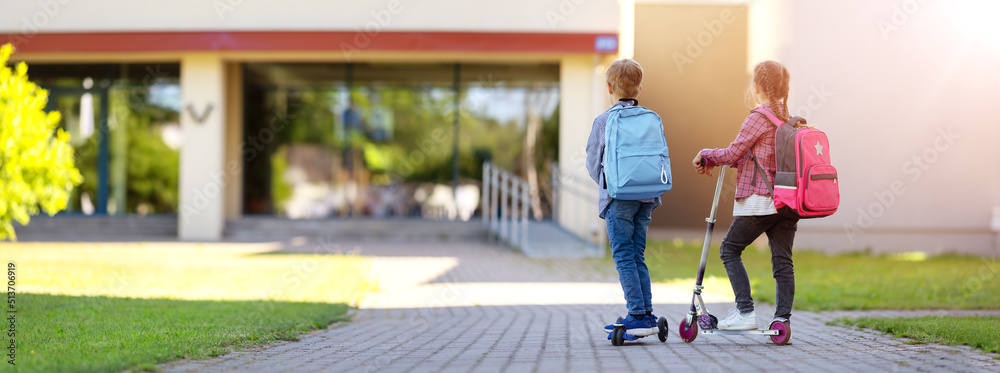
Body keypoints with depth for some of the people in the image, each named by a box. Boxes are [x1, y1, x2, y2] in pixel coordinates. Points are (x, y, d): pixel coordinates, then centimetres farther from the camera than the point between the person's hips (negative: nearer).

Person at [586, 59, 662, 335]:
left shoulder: (603, 121, -5)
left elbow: (592, 162, -1)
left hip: (618, 198, -5)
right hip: (647, 198, 5)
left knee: (624, 256, -1)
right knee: (637, 255, 12)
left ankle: (638, 315, -7)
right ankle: (647, 313, 10)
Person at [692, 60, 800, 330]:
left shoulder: (759, 117, -11)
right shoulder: (786, 117, 14)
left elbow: (732, 154, -9)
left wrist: (706, 154, 10)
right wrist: (714, 162, 20)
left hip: (760, 200, -7)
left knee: (730, 249, 4)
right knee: (782, 259, 6)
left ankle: (745, 312, -4)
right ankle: (783, 318, 3)